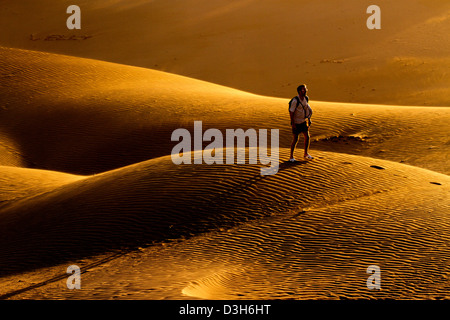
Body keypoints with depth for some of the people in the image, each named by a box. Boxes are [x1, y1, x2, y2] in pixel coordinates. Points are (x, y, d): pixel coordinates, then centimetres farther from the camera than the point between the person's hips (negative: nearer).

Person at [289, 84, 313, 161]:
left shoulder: (306, 98, -1)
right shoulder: (295, 100, -22)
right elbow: (291, 112, -20)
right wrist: (293, 123, -21)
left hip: (304, 121, 7)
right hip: (296, 123, -7)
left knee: (307, 137, 4)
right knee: (295, 139, -5)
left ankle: (306, 154, 19)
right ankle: (291, 156, 5)